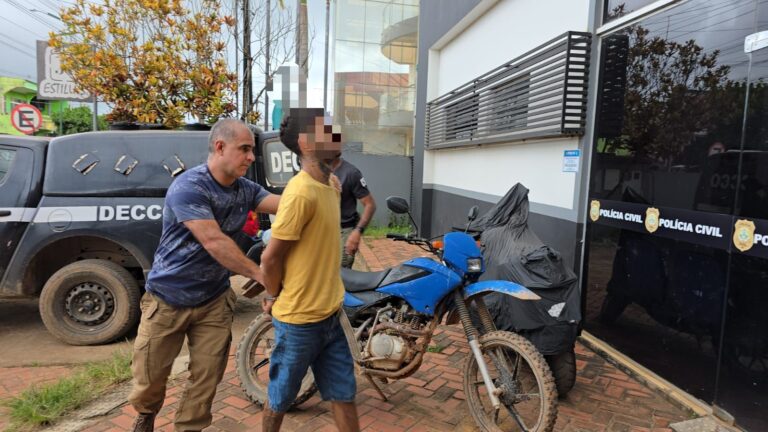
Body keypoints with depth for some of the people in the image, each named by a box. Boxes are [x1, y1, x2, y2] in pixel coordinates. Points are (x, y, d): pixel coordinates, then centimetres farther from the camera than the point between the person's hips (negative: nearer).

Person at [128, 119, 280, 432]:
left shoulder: (245, 189, -1)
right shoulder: (188, 186, -23)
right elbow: (213, 242, -30)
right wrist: (260, 275, -32)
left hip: (214, 300, 5)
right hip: (168, 298, -4)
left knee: (206, 378, 8)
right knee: (150, 375, 12)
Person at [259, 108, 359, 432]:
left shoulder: (331, 183, 4)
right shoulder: (301, 192, -24)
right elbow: (270, 259, -18)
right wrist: (275, 297, -2)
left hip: (329, 314, 8)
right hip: (299, 319, -7)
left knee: (344, 394, 17)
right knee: (280, 397, 15)